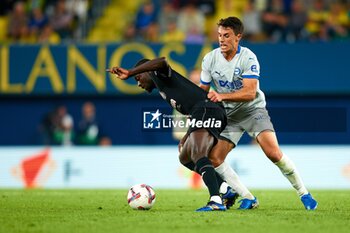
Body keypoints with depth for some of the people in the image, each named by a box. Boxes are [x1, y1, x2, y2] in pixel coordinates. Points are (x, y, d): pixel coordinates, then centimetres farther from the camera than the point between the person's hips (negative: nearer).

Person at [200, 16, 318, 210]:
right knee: (213, 158, -12)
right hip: (228, 115, 4)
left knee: (273, 152, -22)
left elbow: (250, 92, -26)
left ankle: (303, 193, -6)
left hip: (253, 109, -4)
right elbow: (203, 89, 6)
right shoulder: (210, 59, -6)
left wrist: (222, 96, -36)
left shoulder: (248, 58, -18)